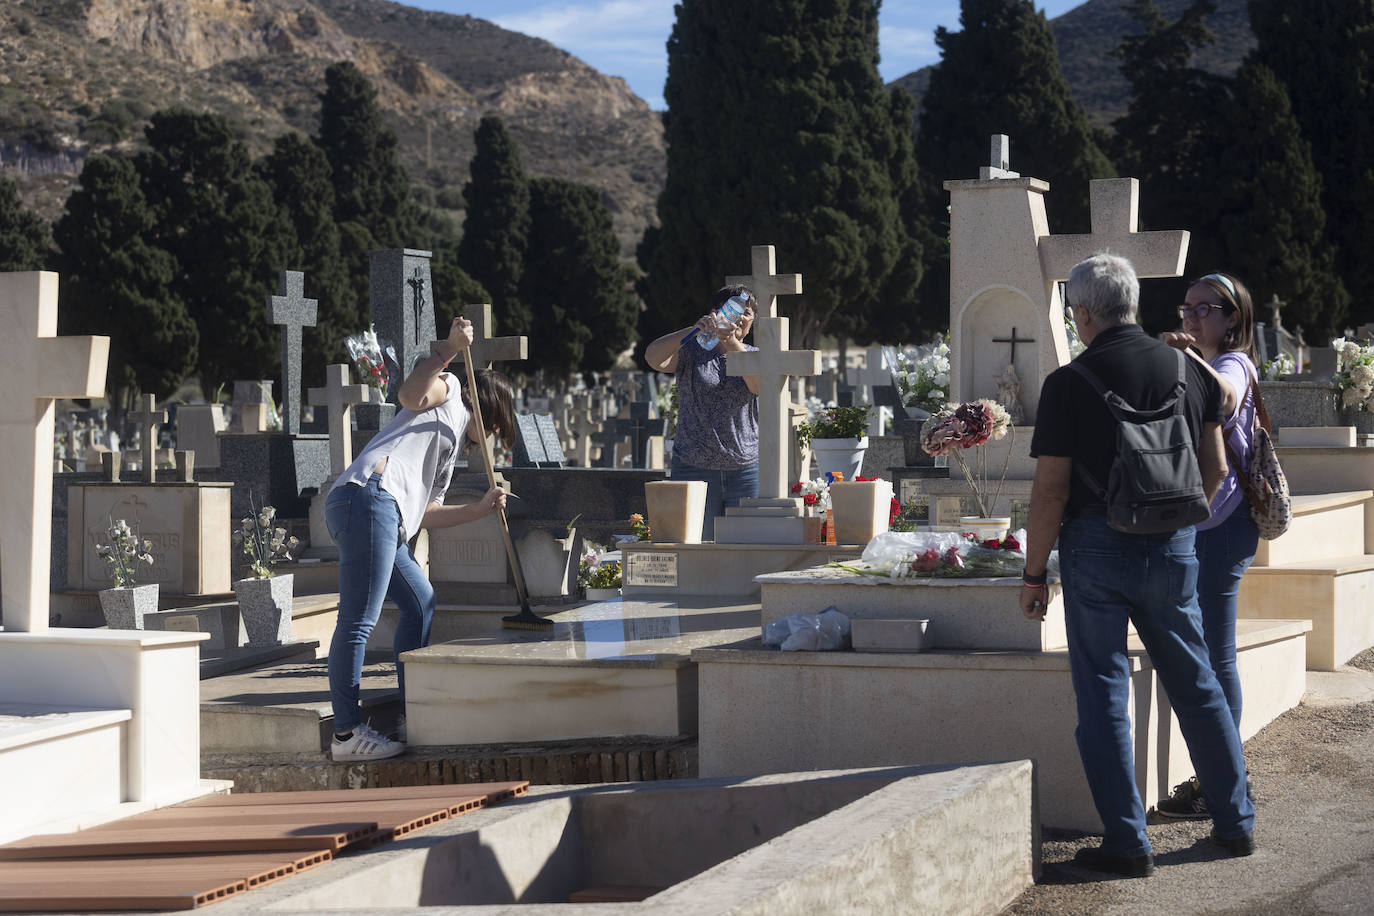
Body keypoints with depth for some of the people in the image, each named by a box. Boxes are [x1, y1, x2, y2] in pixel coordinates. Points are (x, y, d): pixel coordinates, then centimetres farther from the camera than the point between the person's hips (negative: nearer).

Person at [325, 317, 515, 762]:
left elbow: (424, 514, 30)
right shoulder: (448, 393, 14)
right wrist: (448, 350, -8)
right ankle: (346, 734, -14)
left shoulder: (449, 448, 36)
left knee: (420, 603, 22)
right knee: (358, 620, -12)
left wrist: (480, 509, 35)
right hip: (368, 496, -11)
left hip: (388, 519, 11)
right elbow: (410, 395, -10)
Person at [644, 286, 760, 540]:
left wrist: (732, 342, -24)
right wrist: (694, 330, -25)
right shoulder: (692, 351, 6)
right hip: (694, 468, -1)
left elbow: (759, 385, -12)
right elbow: (653, 357, -14)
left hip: (746, 470, 2)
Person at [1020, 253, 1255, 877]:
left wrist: (1034, 574, -3)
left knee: (1104, 695, 3)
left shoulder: (1069, 383, -9)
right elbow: (1214, 468, 9)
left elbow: (1051, 490, -10)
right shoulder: (1189, 370, 4)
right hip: (1173, 548, 4)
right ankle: (1234, 822, 22)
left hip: (1097, 547, -4)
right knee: (1196, 683, 16)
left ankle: (1127, 843, 3)